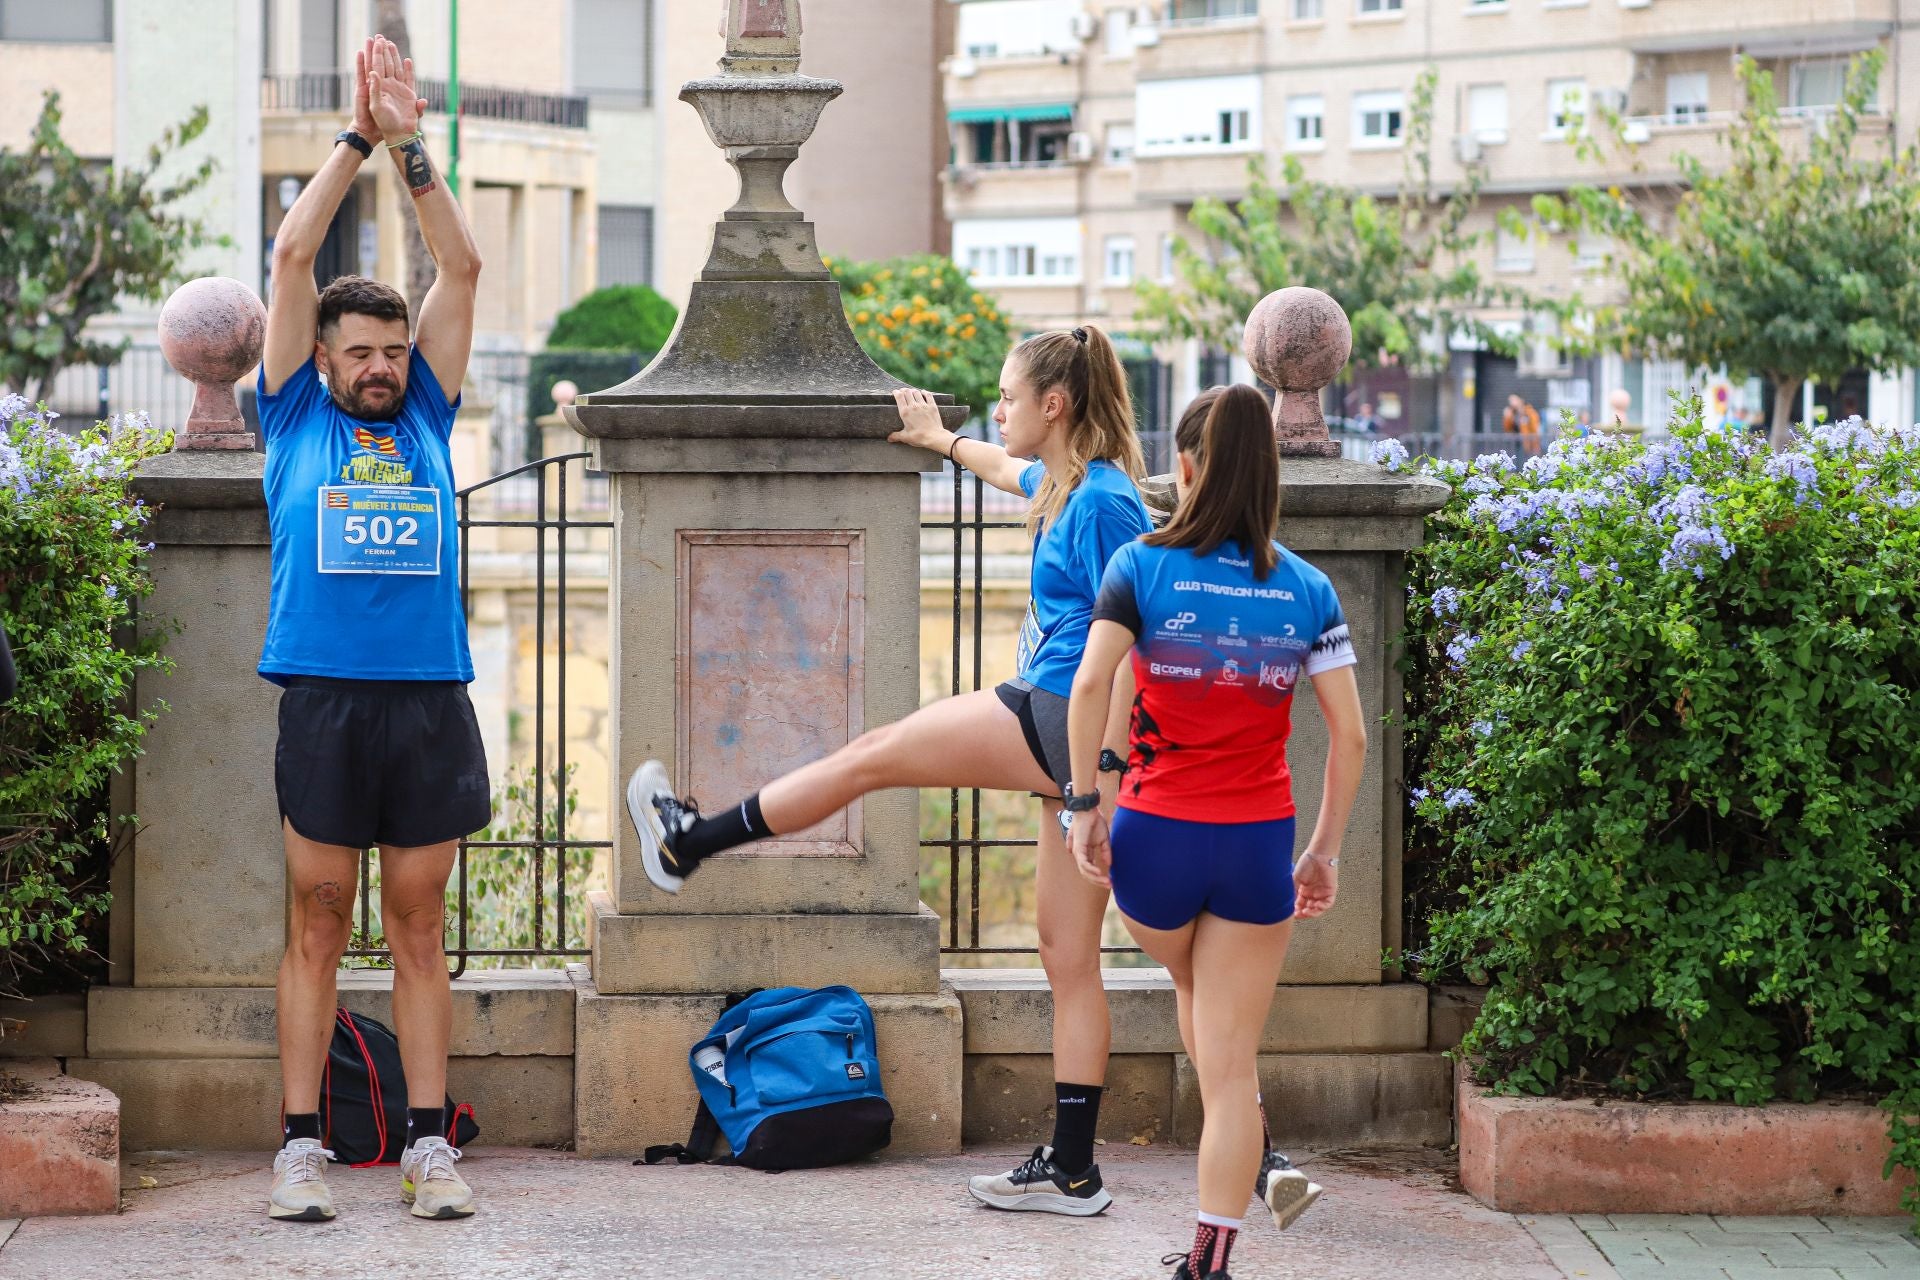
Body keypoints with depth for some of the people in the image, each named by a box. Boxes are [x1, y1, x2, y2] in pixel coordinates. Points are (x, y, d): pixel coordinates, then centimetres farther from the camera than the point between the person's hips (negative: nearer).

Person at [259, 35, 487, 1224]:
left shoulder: (426, 421, 13)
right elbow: (294, 255, 3)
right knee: (318, 925, 1)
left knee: (420, 926, 6)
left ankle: (430, 1143, 7)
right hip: (325, 693, -2)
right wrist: (358, 140, 2)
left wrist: (415, 150, 3)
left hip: (429, 697, 2)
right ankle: (303, 1145, 3)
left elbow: (464, 266, 9)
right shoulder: (297, 420, 8)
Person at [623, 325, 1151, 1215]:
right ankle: (1071, 1170, 9)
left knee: (868, 758, 4)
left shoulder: (1102, 504, -14)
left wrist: (1107, 775, -22)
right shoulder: (1067, 486, 15)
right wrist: (943, 441, 58)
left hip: (1063, 723, -10)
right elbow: (1013, 471, 41)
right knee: (1068, 959, 8)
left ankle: (688, 841, 19)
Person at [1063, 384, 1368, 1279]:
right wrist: (1324, 853, 7)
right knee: (1229, 1064, 3)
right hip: (1259, 838, 1)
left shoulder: (1142, 566, -3)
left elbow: (1090, 684, -17)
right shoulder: (1307, 590, 2)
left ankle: (1242, 1148, 37)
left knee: (1195, 988, 32)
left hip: (1155, 835, -1)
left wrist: (1085, 803, -9)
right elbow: (1349, 735, -1)